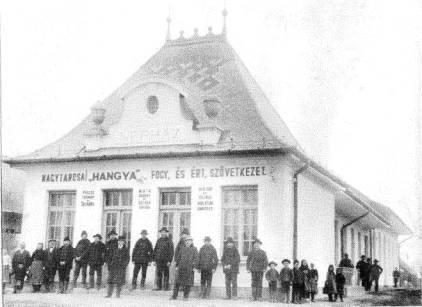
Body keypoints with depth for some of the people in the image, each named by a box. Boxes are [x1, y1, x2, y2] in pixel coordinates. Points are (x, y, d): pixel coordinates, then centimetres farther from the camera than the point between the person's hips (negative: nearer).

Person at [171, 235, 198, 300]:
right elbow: (178, 257, 13)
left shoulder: (194, 249, 4)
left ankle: (186, 296, 11)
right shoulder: (182, 248, 10)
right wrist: (177, 265, 8)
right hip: (181, 267, 2)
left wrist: (194, 267, -8)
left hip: (189, 268, -2)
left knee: (188, 282, 2)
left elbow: (196, 258, 1)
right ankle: (174, 295, 4)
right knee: (177, 282, 0)